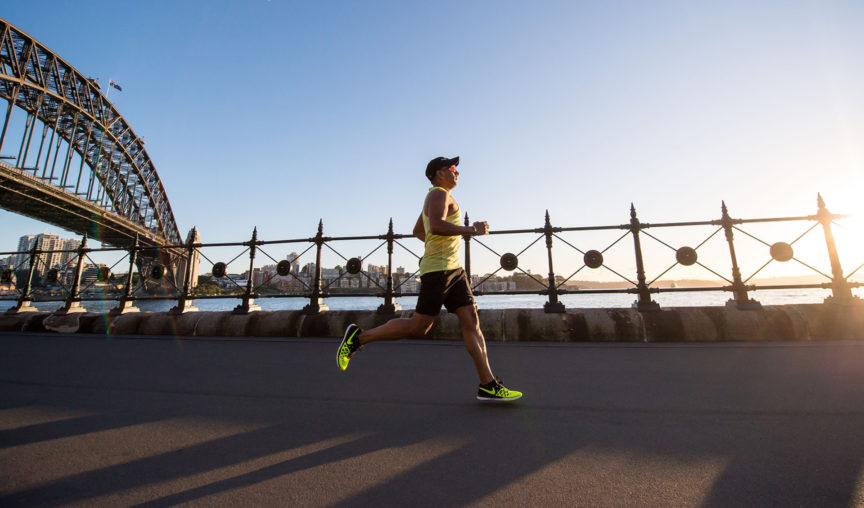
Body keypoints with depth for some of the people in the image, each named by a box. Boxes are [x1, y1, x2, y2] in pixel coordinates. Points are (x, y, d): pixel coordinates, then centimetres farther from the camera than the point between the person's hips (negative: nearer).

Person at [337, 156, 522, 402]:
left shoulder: (437, 197, 25)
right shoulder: (439, 194, -5)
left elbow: (417, 231, 34)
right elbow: (436, 226, -25)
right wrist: (472, 230, -18)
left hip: (453, 270, 10)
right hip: (438, 269, -10)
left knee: (471, 321, 2)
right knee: (419, 327, -6)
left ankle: (488, 385, 5)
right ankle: (359, 337, 8)